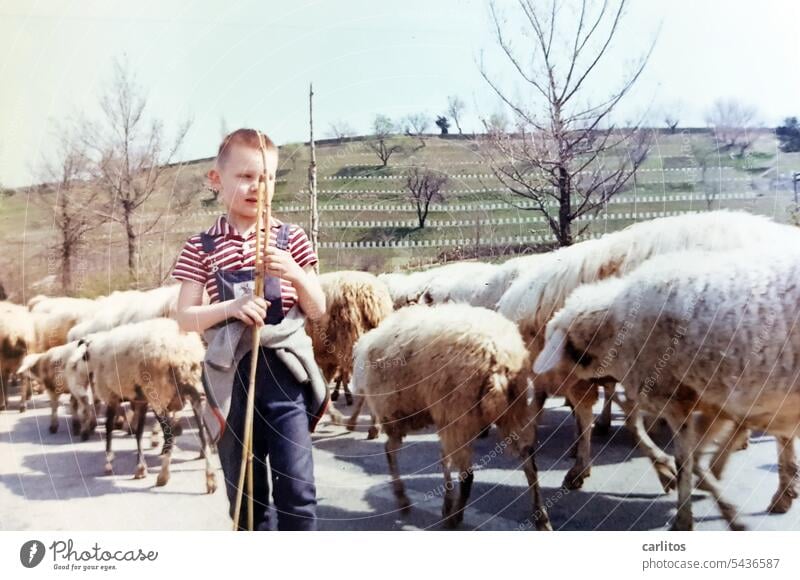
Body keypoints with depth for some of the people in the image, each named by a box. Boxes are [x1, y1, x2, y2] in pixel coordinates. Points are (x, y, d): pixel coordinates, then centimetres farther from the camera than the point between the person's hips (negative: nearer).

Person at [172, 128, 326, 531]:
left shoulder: (291, 239, 3)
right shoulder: (201, 248, 2)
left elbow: (317, 310, 4)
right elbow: (185, 318, -1)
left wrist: (296, 275, -15)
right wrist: (230, 307, -19)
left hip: (284, 373, 0)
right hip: (232, 377, 1)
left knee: (296, 489, -3)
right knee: (245, 494, 12)